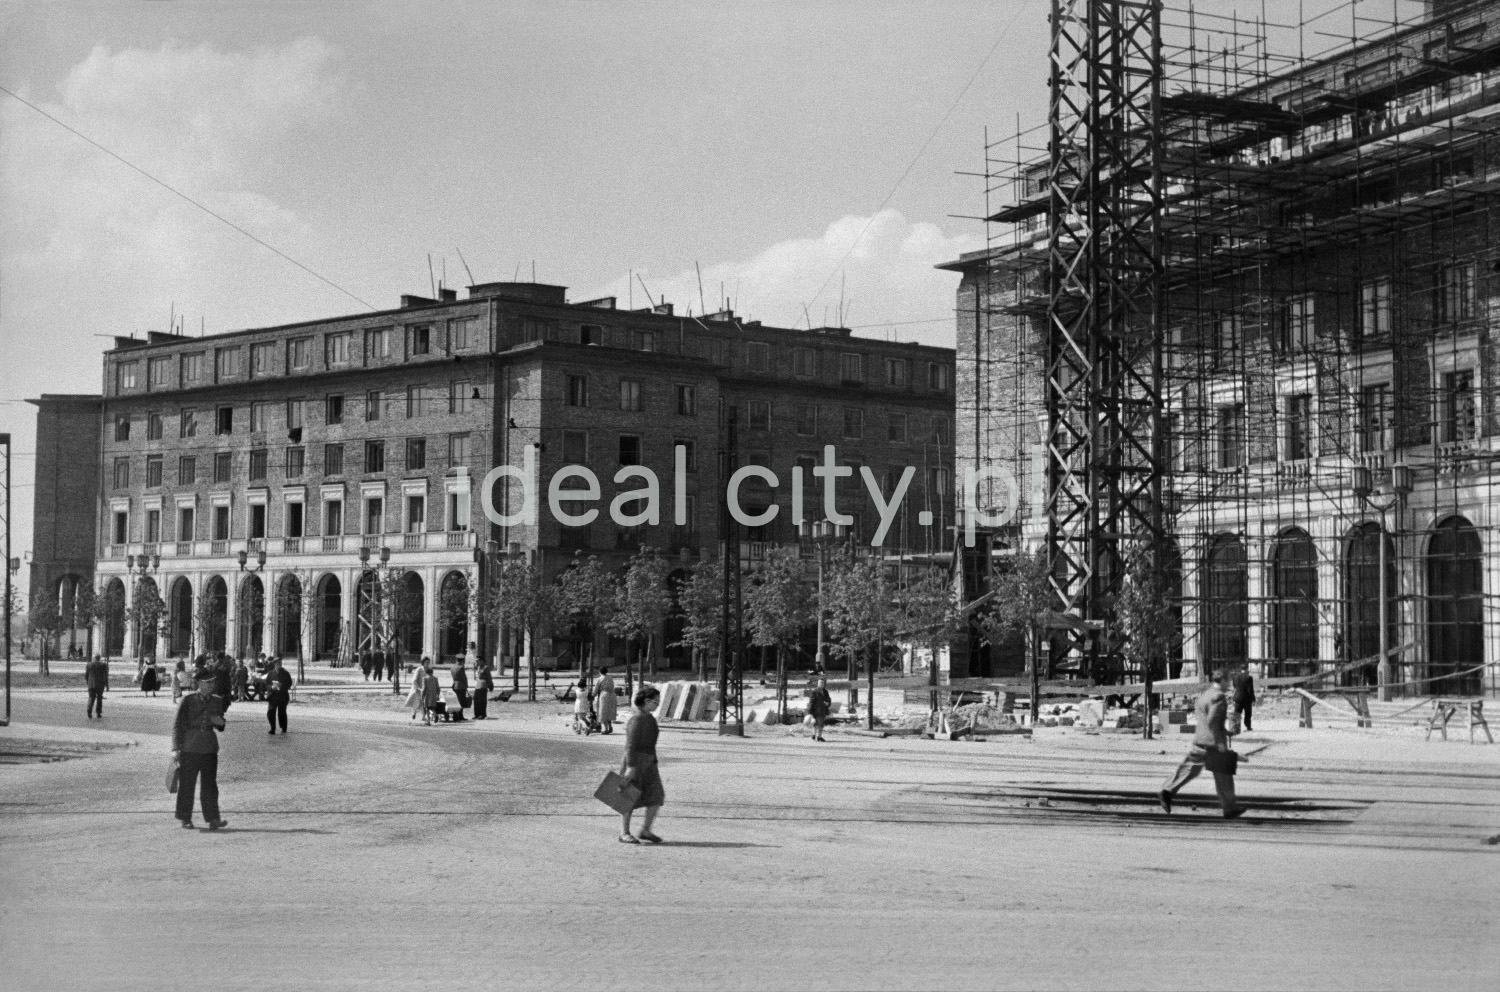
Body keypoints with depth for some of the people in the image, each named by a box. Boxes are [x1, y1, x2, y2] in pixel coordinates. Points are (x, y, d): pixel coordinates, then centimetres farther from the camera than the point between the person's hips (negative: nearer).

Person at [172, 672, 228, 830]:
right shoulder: (187, 701, -3)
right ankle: (186, 819, 14)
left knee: (210, 785, 0)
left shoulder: (216, 701, 9)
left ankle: (213, 819, -2)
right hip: (189, 748, -3)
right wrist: (176, 748, -8)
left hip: (209, 749, 3)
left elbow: (220, 727, 20)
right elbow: (177, 725, -3)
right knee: (186, 784, 3)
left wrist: (220, 723, -4)